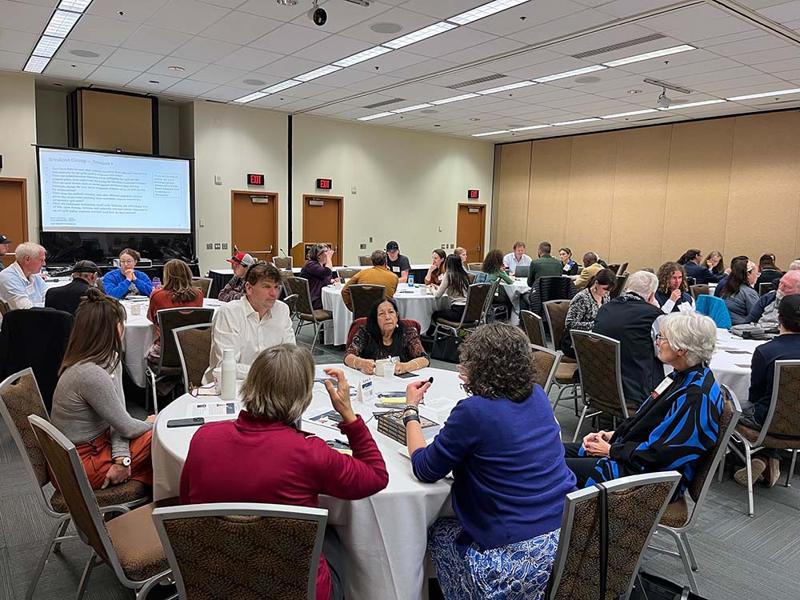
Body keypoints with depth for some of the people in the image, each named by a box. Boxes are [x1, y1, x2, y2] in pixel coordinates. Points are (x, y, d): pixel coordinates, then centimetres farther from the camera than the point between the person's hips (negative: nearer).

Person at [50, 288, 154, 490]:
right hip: (83, 464, -8)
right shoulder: (92, 374, -30)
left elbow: (118, 417, -4)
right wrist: (151, 424, 2)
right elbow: (126, 427, -19)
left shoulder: (109, 360, -1)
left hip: (96, 443, 8)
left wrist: (121, 457, -18)